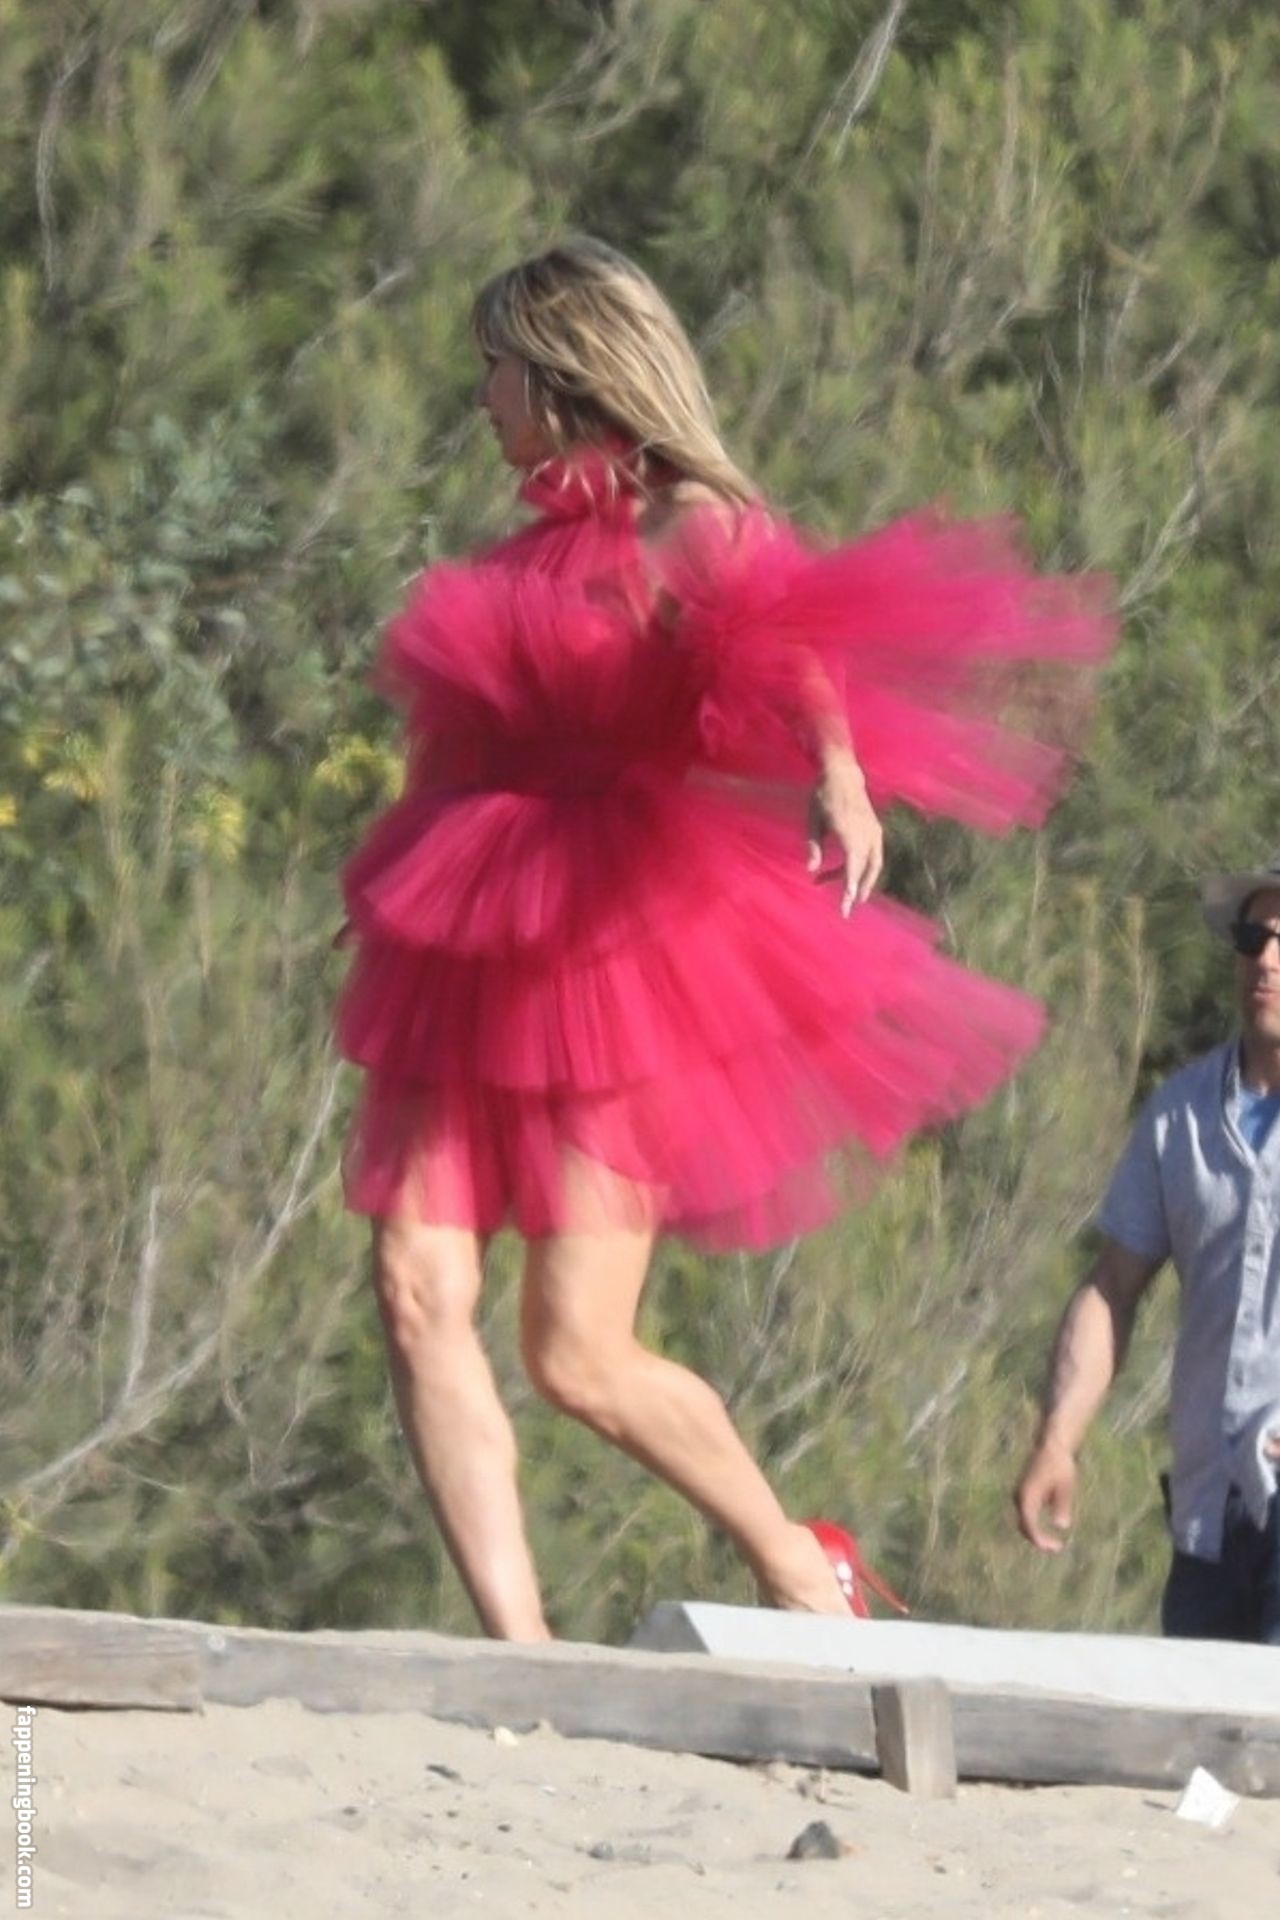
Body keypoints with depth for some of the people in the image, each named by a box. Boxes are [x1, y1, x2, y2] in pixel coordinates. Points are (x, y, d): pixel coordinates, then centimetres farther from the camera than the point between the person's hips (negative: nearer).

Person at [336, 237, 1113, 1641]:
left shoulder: (689, 526, -4)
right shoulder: (543, 544, 18)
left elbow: (790, 647, -24)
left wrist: (838, 776, -42)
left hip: (619, 954, -7)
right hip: (471, 979, 7)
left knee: (580, 1357, -9)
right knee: (417, 1291, -11)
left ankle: (796, 1564, 16)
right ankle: (519, 1656, -13)